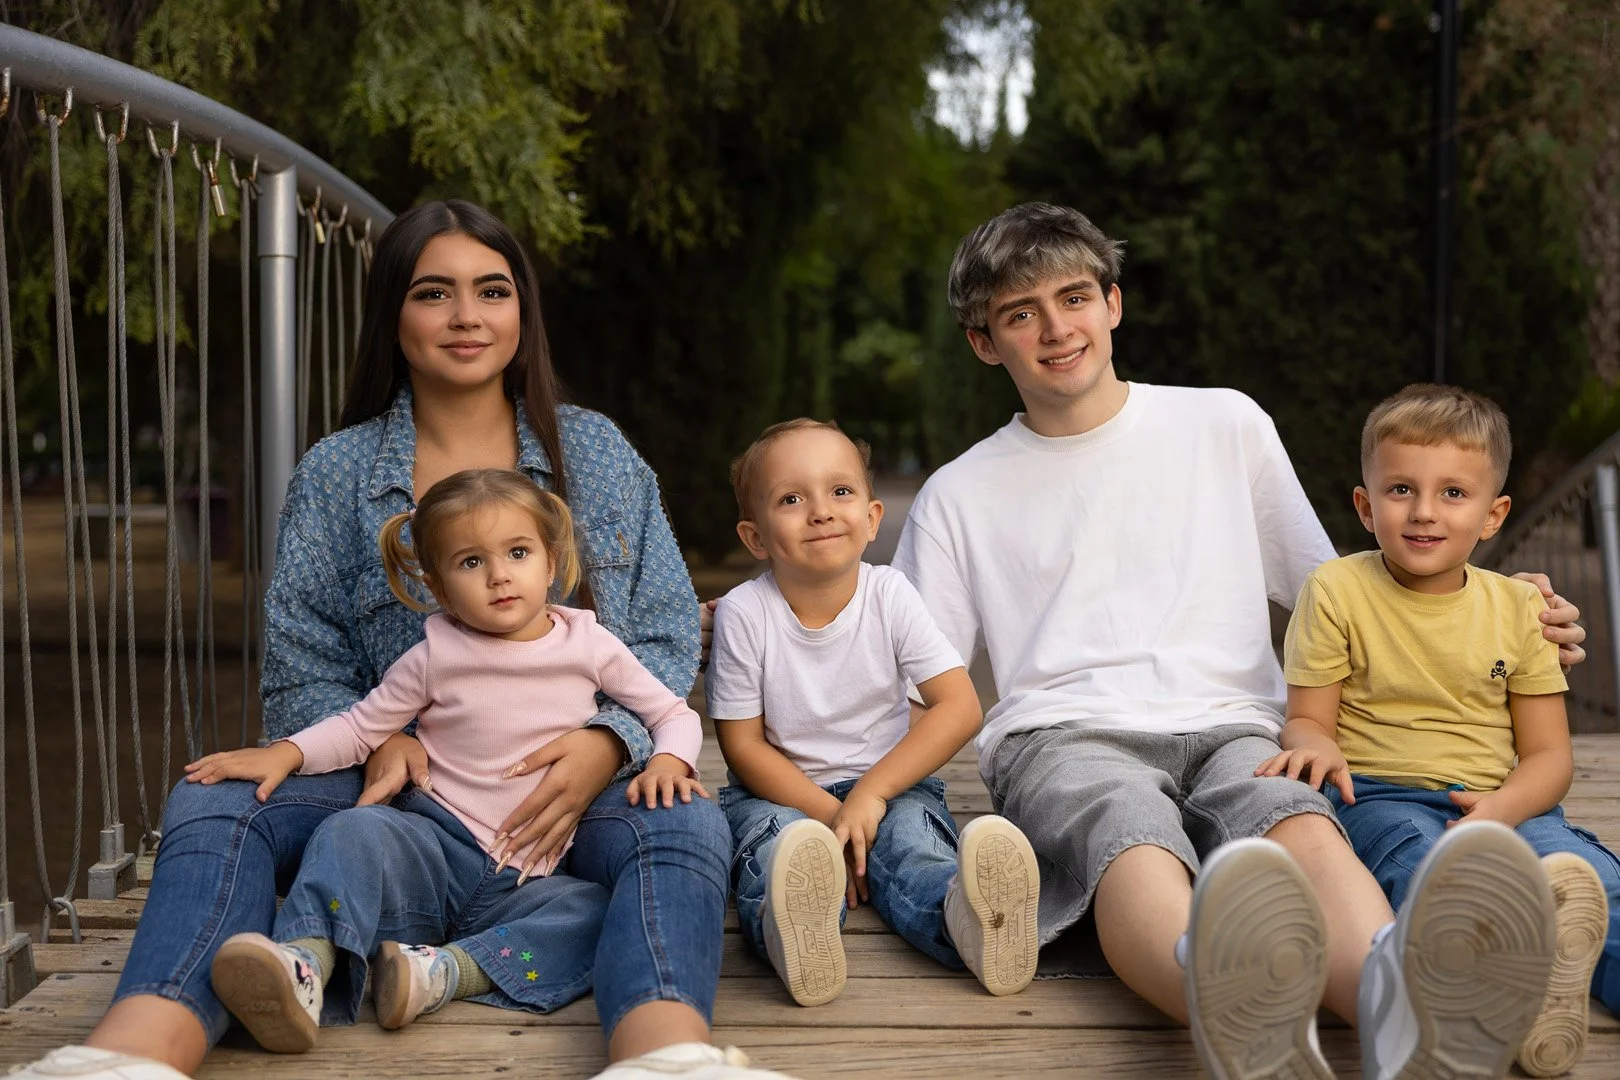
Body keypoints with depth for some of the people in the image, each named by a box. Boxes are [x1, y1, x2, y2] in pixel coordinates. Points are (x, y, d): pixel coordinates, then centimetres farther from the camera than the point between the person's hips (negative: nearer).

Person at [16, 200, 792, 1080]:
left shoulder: (596, 451, 11)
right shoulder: (335, 476, 10)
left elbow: (668, 636, 7)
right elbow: (301, 675, 6)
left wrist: (605, 743, -15)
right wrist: (376, 740, -17)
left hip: (570, 786, 0)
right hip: (402, 781, 1)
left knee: (686, 825, -35)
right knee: (211, 805, -28)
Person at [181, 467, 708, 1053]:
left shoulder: (590, 645, 3)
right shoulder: (436, 655, 1)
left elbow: (674, 713, 11)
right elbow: (361, 725, 8)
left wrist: (668, 760, -11)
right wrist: (286, 753, -9)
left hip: (525, 880, 1)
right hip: (436, 848, 0)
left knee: (602, 915, -29)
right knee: (355, 830, -31)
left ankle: (446, 971, -38)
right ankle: (304, 968, -48)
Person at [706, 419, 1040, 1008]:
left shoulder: (889, 595, -8)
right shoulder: (743, 612, -11)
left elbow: (960, 707, -13)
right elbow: (742, 743, -8)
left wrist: (869, 794, -22)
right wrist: (830, 815, -20)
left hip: (888, 784, 1)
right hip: (780, 790, -1)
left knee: (911, 839, -31)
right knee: (771, 836, -34)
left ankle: (967, 915, -64)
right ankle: (789, 927, -67)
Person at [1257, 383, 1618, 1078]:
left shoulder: (1518, 608, 10)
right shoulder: (1337, 591, 4)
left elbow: (1548, 752, 9)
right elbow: (1308, 718, 5)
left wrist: (1503, 808, -13)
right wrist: (1315, 746, -22)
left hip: (1500, 803, 3)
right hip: (1378, 796, -3)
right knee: (1428, 865, -37)